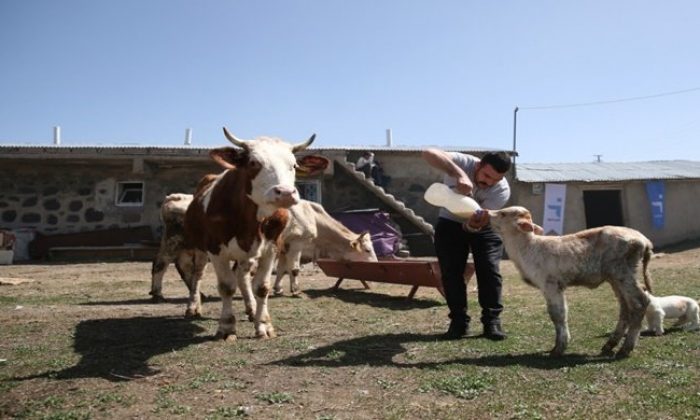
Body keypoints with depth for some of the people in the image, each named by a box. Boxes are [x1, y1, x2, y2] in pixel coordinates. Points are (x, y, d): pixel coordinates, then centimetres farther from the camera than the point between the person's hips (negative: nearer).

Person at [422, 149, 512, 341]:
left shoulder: (502, 190, -25)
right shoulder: (463, 162, -29)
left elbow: (483, 219, -28)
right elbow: (429, 153, -46)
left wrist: (474, 225, -53)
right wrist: (459, 174, -57)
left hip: (484, 227, 0)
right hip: (450, 223, 0)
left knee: (490, 271, -11)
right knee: (451, 272, -6)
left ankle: (492, 321, 1)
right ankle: (459, 322, 4)